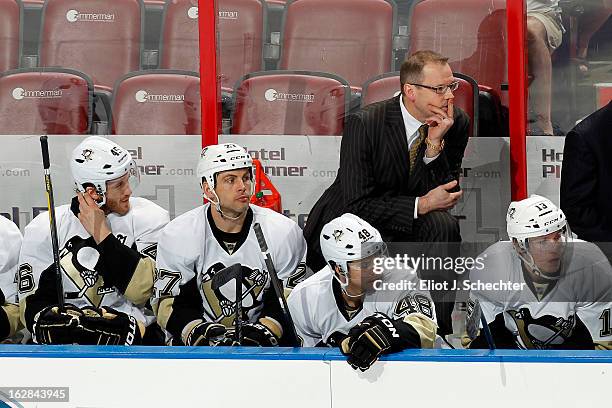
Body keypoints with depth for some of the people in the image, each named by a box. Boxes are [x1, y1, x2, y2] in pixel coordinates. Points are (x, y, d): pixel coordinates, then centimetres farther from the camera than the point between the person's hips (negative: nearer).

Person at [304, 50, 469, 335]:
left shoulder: (457, 124, -6)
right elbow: (357, 205, -22)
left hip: (408, 226, 4)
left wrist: (435, 144, -23)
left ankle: (439, 331, -16)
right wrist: (420, 205, -24)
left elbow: (447, 195, -9)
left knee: (444, 225, -27)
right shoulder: (364, 124, -20)